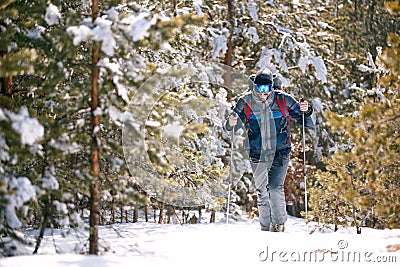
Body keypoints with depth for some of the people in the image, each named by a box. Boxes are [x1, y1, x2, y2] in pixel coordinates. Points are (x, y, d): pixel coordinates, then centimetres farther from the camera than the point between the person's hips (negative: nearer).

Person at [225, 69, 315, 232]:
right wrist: (231, 123, -26)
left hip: (280, 153, -2)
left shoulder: (283, 100, -8)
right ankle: (266, 227, 25)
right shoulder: (246, 102, -6)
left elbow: (308, 123, -2)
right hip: (257, 155, 2)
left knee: (275, 188, -17)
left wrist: (306, 111, -24)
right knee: (262, 192, 9)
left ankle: (279, 223, 2)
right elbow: (231, 127, -2)